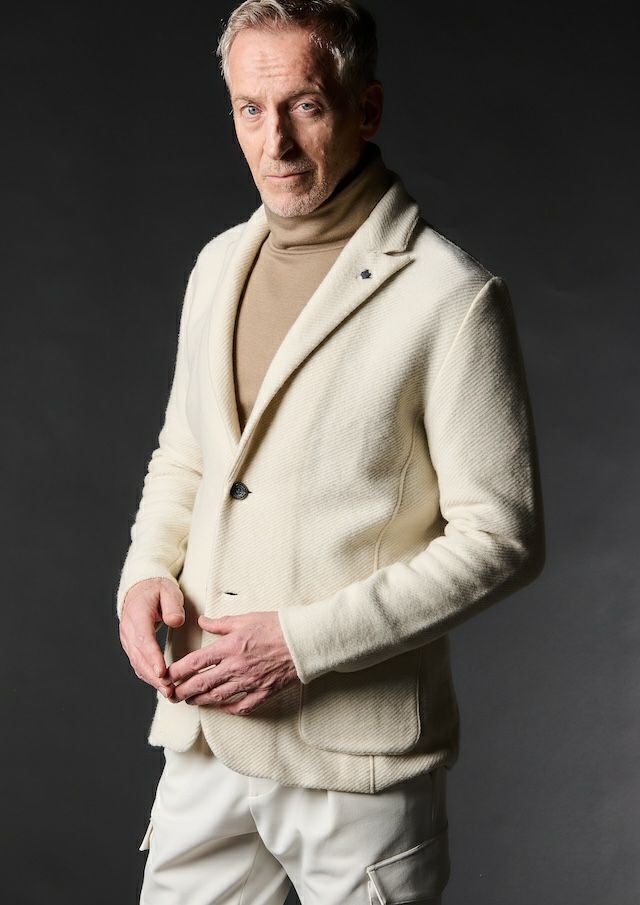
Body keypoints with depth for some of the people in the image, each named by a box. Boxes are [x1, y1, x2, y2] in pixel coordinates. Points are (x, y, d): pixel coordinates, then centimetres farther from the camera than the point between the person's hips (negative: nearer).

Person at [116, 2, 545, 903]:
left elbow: (501, 538, -14)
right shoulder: (219, 264, 8)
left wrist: (305, 641, -18)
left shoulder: (452, 297, -13)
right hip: (202, 735, 6)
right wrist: (147, 571, -1)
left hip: (359, 759, -5)